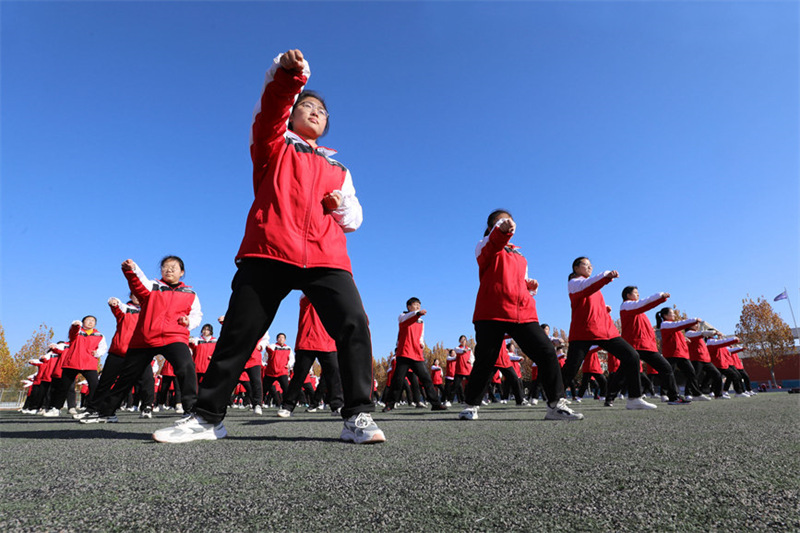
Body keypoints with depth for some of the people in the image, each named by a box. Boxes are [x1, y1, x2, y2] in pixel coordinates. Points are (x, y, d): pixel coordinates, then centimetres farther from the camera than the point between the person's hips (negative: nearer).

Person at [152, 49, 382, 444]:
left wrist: (342, 205, 3)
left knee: (354, 326, -16)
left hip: (326, 256, 2)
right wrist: (288, 74, -20)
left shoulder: (337, 169, 29)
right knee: (238, 332, 0)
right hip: (268, 252, -2)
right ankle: (207, 417, 15)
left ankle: (358, 417, -9)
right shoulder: (273, 145, 21)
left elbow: (354, 218, 27)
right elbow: (272, 107, 0)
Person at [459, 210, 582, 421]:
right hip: (491, 313, -5)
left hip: (523, 314, 5)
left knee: (547, 352, -8)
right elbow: (495, 242, -18)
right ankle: (471, 406, 14)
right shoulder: (485, 248, 7)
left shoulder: (520, 257, 27)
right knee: (484, 361, -4)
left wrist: (529, 285, 9)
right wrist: (502, 230, -41)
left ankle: (556, 404, 1)